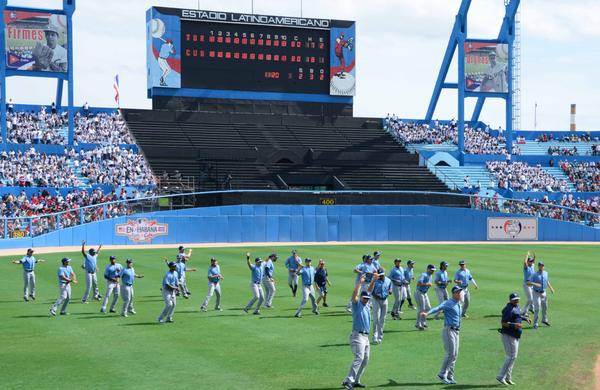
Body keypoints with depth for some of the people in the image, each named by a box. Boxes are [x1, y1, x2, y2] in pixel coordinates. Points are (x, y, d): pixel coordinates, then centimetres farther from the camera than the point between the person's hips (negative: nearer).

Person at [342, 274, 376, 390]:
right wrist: (360, 283, -28)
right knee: (359, 358, -21)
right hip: (357, 335, -9)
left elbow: (369, 291, 20)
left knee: (365, 360, 8)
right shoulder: (357, 304, -3)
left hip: (366, 336, 9)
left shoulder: (367, 304, 15)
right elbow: (354, 294, -21)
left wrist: (373, 281, 9)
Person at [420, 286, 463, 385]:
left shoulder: (459, 304, 13)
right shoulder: (448, 303, -14)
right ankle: (442, 374, -1)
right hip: (449, 331, -8)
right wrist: (427, 313, -46)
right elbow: (438, 308, -30)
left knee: (454, 355, 10)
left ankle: (450, 377, 16)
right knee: (450, 354, -11)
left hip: (456, 331, 8)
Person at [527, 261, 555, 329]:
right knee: (537, 308, -11)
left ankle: (544, 320, 41)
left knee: (545, 307, 19)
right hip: (537, 293, -6)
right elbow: (528, 283, -20)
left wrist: (551, 288, 17)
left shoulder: (546, 273, 5)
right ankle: (535, 324, -3)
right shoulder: (534, 275, -15)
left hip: (543, 293, 7)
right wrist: (535, 284, -34)